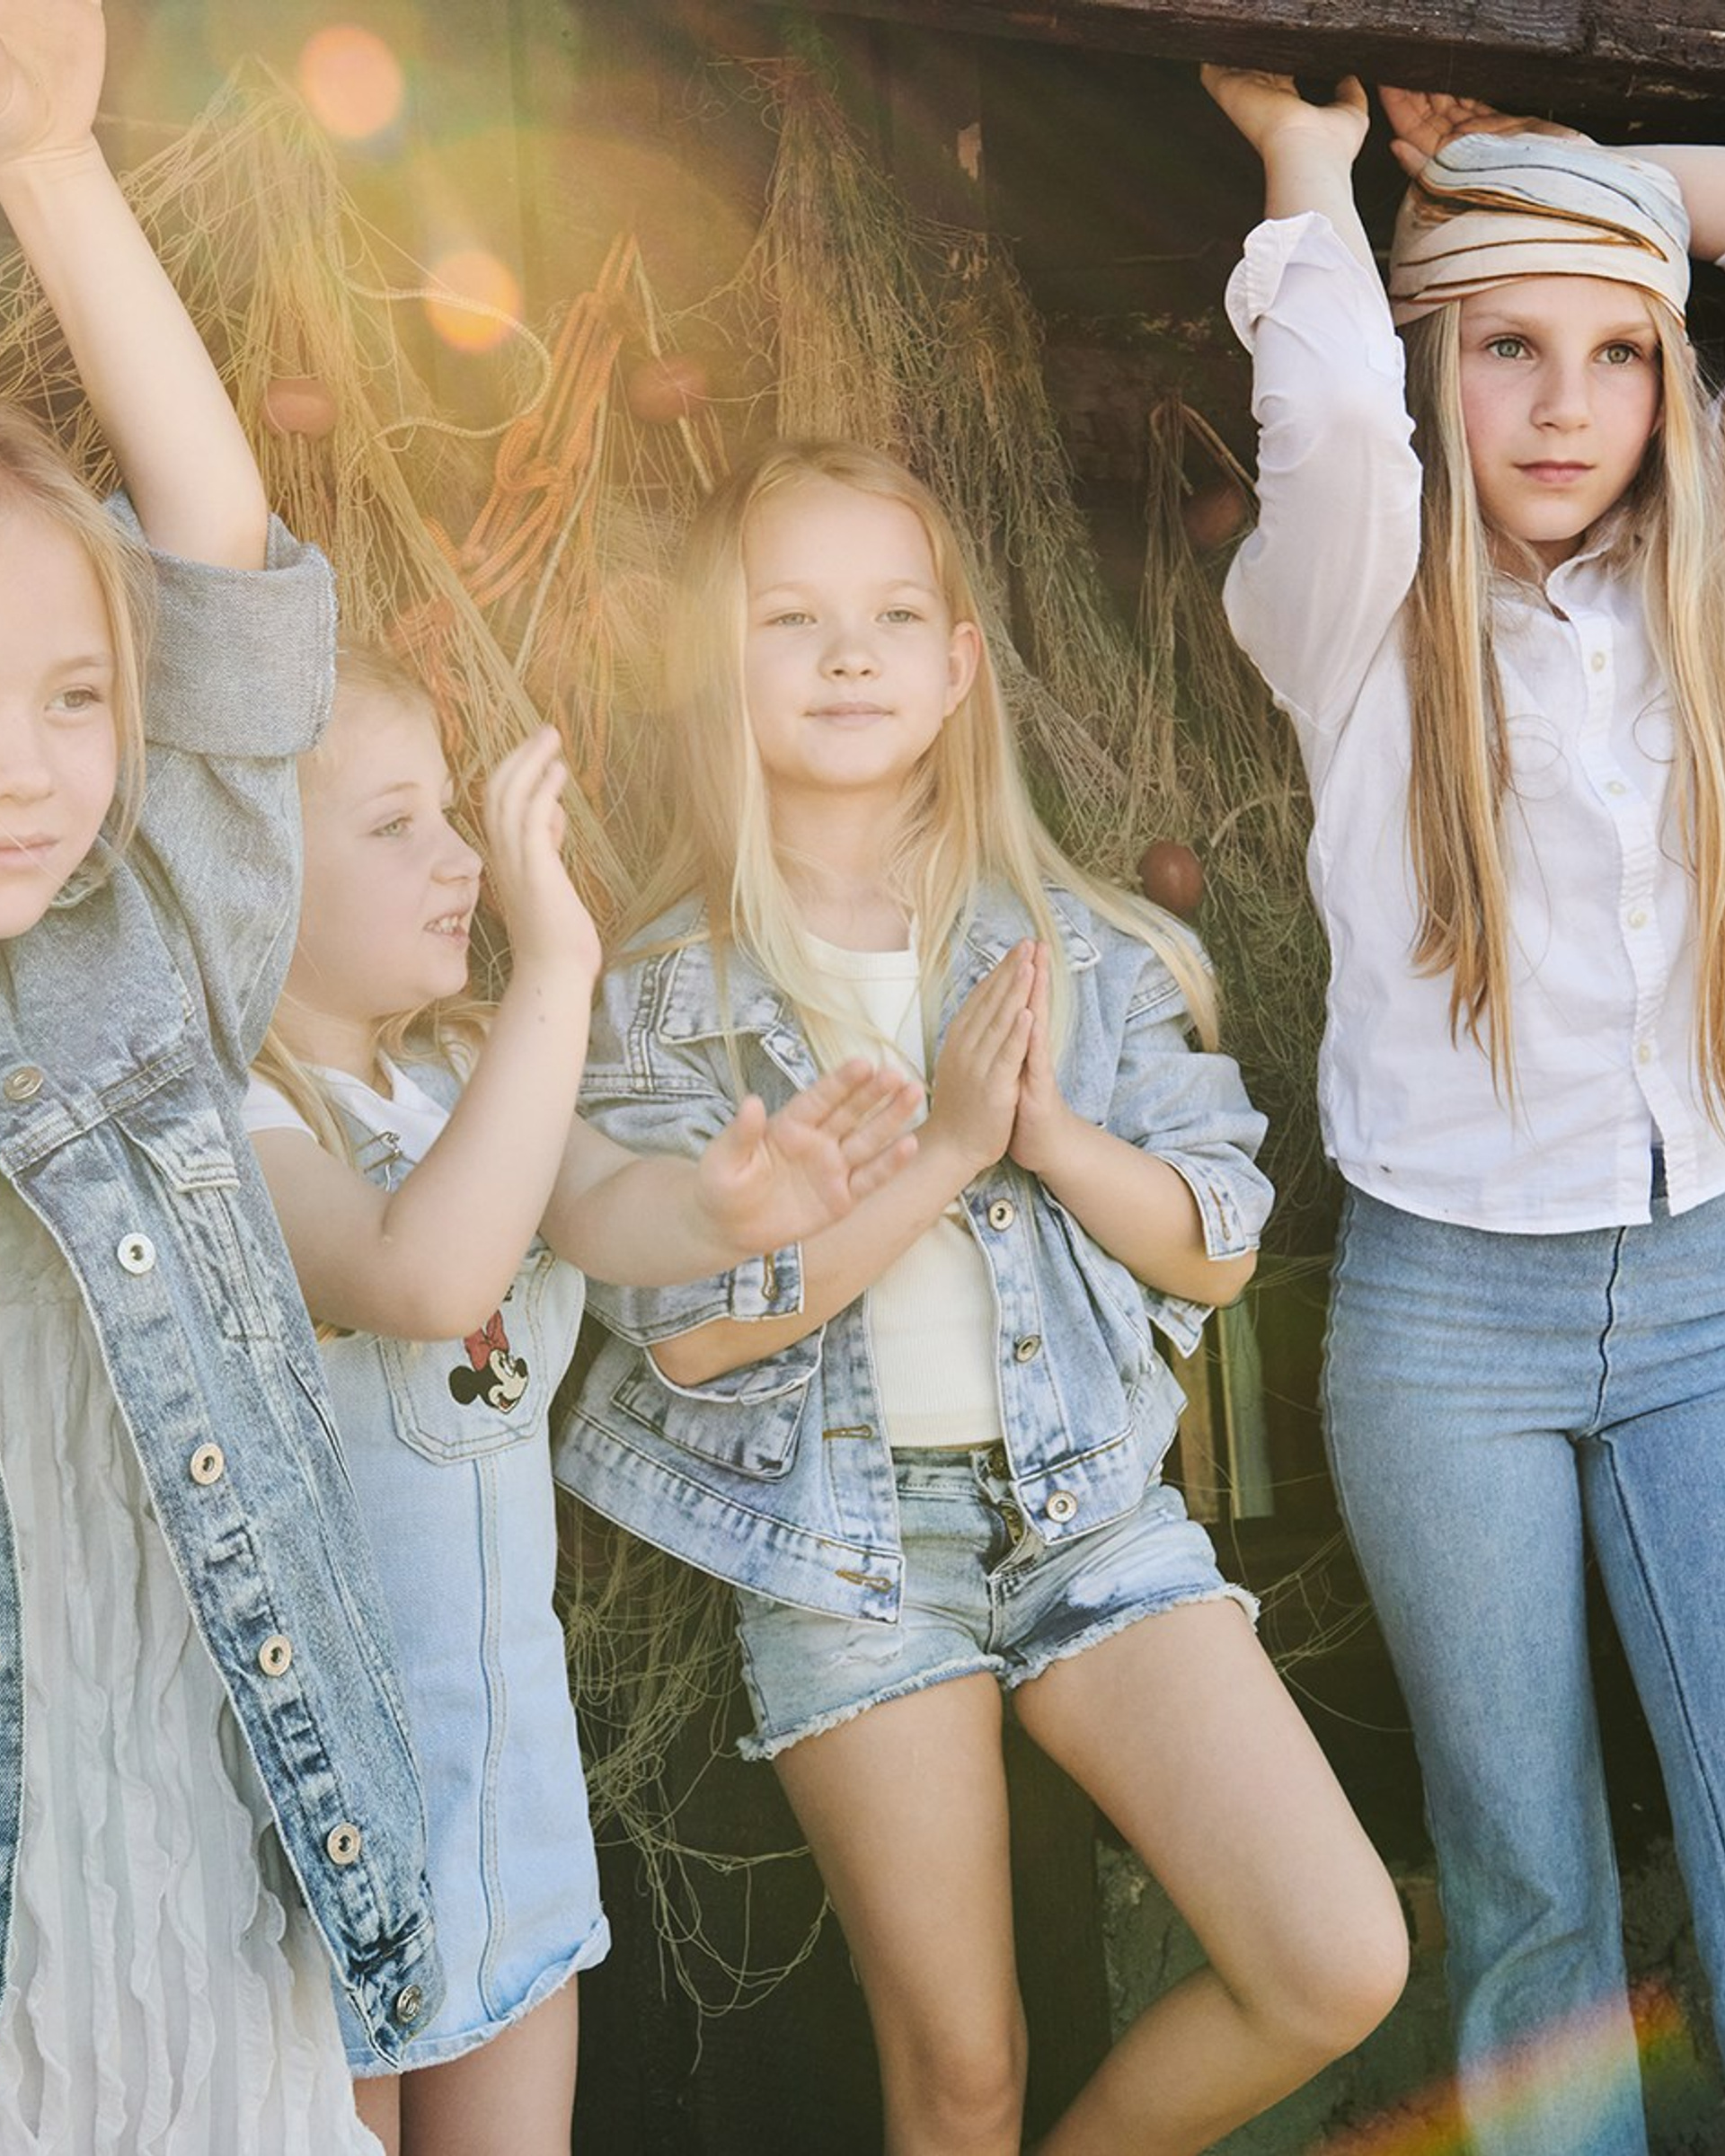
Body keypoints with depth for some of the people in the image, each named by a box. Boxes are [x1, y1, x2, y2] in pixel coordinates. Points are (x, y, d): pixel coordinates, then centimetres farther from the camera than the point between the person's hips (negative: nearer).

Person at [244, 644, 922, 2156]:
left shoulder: (466, 1066, 3)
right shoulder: (219, 1123, -21)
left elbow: (604, 1212, -15)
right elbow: (428, 1276, -38)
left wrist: (718, 1208, -38)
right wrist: (556, 966, -39)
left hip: (513, 1728, 7)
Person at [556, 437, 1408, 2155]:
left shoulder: (1085, 949, 1)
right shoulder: (665, 997, -5)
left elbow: (1218, 1247, 1)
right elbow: (690, 1326, -14)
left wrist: (1049, 1130, -16)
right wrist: (943, 1146, -18)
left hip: (1096, 1509, 2)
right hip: (845, 1546, -2)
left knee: (1342, 1970, -6)